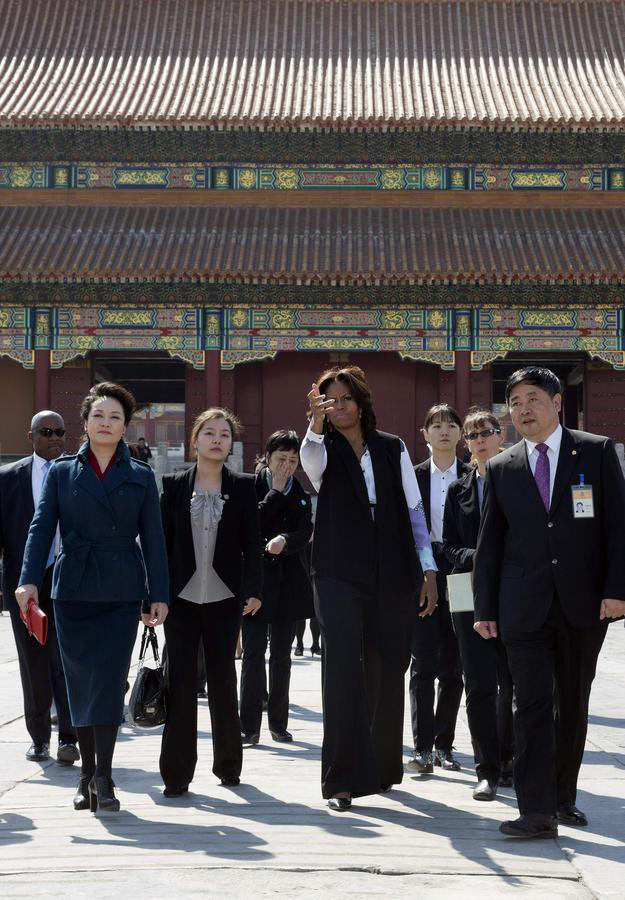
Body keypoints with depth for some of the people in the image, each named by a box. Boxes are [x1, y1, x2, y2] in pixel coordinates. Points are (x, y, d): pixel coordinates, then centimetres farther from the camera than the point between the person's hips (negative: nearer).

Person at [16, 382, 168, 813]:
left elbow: (152, 538, 6)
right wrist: (29, 579, -12)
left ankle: (103, 777, -5)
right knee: (80, 684, 5)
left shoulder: (141, 476, 7)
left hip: (122, 593, -1)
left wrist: (159, 594, 0)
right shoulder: (62, 472, 7)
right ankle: (88, 774, 13)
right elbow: (42, 527, 1)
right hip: (73, 591, 1)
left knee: (108, 681, -9)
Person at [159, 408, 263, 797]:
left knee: (223, 678, 7)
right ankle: (177, 772, 0)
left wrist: (254, 589, -8)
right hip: (182, 597, 0)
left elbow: (252, 542, 2)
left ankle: (228, 764, 20)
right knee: (181, 681, -3)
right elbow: (162, 540, 5)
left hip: (225, 598, 0)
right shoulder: (175, 485, 5)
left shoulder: (243, 487, 4)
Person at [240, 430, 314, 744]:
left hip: (287, 581, 4)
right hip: (255, 579, -4)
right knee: (253, 653, -7)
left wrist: (284, 539, -25)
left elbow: (305, 533, -4)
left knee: (281, 655, 8)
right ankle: (249, 726, -5)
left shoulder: (300, 495, 11)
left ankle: (278, 723, 16)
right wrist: (276, 492, -11)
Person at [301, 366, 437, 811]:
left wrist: (429, 569, 5)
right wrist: (316, 422, -44)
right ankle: (345, 778, -12)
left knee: (388, 671, 8)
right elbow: (310, 458, -23)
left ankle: (383, 765, 27)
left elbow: (413, 510, 10)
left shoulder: (392, 448, 9)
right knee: (343, 669, -12)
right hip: (338, 575, -2)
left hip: (391, 576, 3)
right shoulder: (325, 451, 3)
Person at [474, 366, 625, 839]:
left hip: (584, 604, 0)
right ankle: (537, 811, -8)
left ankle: (564, 796, 23)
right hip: (525, 606, 1)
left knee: (573, 705, 10)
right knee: (532, 705, -6)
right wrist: (485, 608, 6)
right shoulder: (501, 468, 8)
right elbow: (490, 544, 10)